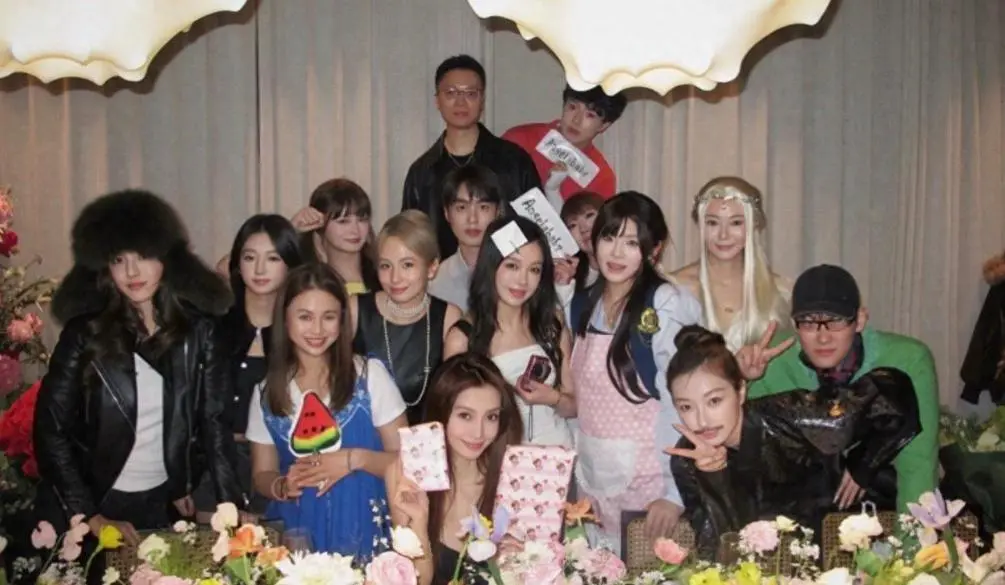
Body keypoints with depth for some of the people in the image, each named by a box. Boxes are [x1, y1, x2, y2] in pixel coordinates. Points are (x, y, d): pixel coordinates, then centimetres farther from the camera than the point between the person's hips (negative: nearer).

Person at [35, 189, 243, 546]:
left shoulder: (198, 329, -6)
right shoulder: (84, 332, -11)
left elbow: (214, 421, -4)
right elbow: (50, 429, -11)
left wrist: (232, 506, -13)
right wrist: (90, 517, -15)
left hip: (162, 503, 2)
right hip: (89, 502, -1)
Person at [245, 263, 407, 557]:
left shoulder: (370, 375, -3)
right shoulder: (267, 393, 4)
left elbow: (404, 459, 0)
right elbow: (262, 475, 11)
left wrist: (355, 458, -16)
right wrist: (283, 486, -9)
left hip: (363, 532, -2)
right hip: (299, 535, 2)